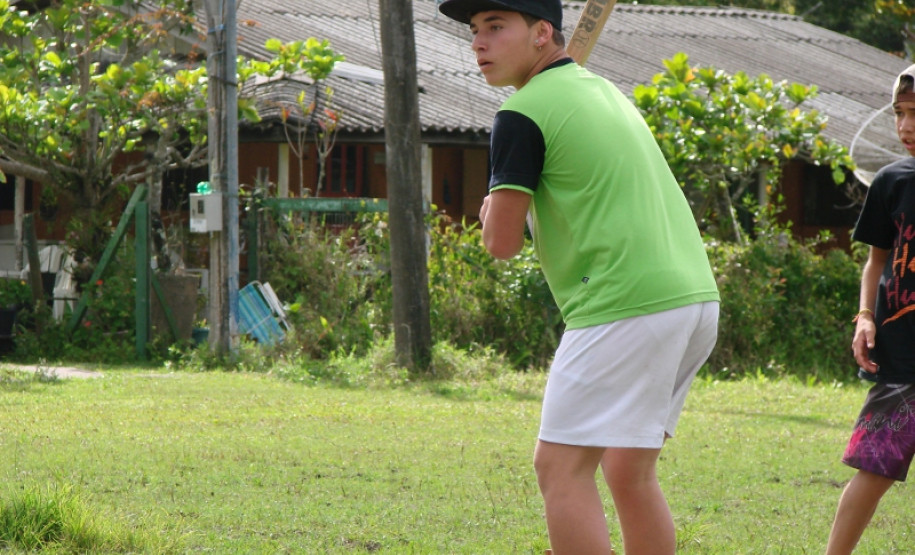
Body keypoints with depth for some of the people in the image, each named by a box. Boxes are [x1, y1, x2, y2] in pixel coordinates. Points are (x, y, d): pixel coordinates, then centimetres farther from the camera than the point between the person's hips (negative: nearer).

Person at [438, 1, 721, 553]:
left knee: (561, 466, -6)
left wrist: (494, 205, 14)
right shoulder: (606, 90, 20)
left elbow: (503, 242, -6)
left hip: (627, 305, -9)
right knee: (629, 471, 15)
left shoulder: (523, 114, -7)